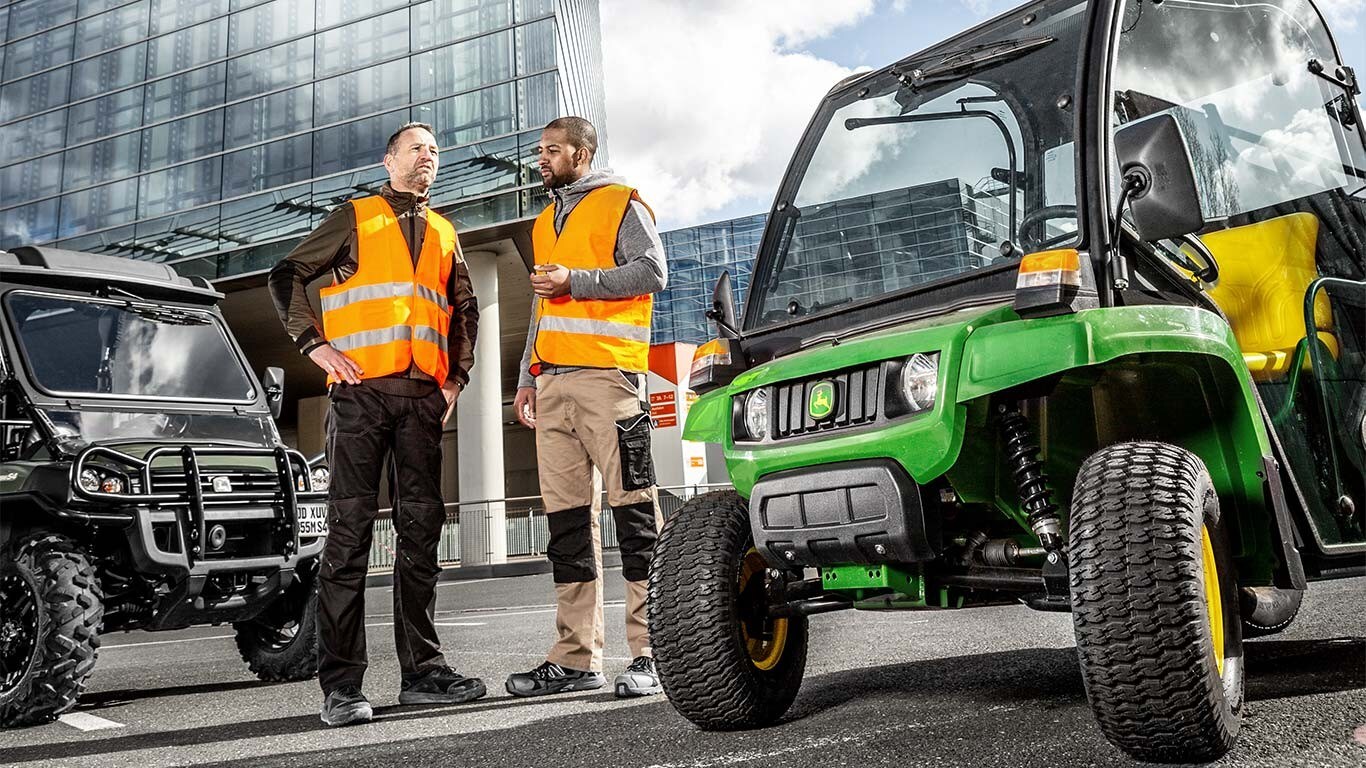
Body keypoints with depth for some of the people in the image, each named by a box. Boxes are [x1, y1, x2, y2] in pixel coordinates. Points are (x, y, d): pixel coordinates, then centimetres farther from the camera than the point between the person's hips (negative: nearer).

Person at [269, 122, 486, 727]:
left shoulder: (444, 233, 22)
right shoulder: (355, 217, 9)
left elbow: (464, 307, 29)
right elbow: (288, 275, 4)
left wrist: (457, 374, 16)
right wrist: (316, 345, -8)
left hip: (423, 395, 5)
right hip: (361, 389, -4)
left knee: (421, 530, 5)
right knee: (350, 530, -7)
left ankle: (423, 670, 12)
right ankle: (341, 684, -4)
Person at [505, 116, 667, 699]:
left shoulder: (620, 204, 5)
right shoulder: (545, 221, 28)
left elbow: (651, 271, -8)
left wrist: (574, 280, -12)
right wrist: (527, 377, 22)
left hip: (607, 373, -7)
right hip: (552, 382, 8)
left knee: (633, 509, -8)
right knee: (566, 515, 4)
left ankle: (650, 652, -5)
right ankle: (576, 657, 8)